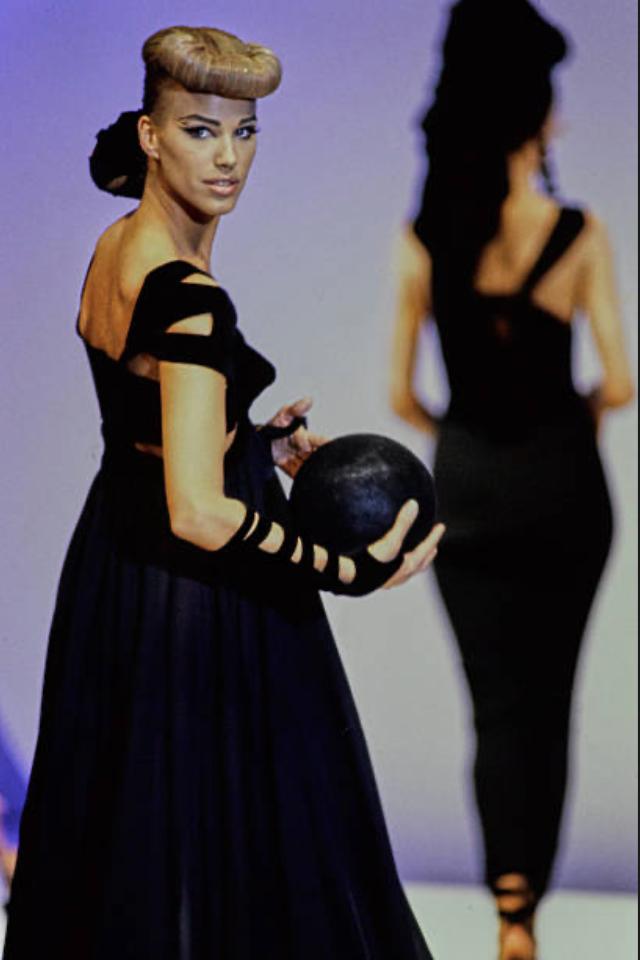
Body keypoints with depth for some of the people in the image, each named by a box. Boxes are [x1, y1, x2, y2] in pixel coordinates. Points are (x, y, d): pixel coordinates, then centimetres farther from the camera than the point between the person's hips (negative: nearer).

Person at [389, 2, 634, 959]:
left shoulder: (423, 238, -4)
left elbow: (401, 396, -1)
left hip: (467, 485, 1)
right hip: (562, 483, -1)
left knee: (499, 703, 4)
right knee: (548, 698, 14)